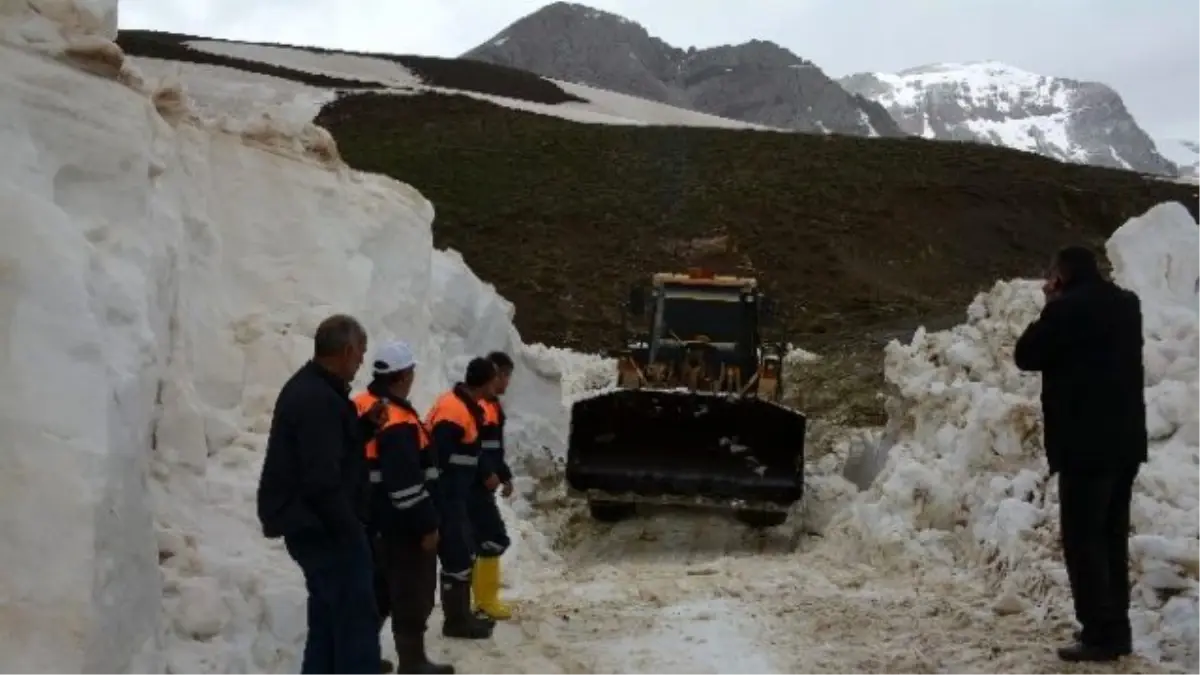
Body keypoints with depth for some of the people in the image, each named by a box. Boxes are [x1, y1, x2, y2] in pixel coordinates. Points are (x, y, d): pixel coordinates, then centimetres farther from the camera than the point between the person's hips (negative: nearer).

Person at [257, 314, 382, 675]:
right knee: (356, 618, -6)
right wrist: (351, 531, -18)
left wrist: (365, 426, 8)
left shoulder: (307, 388, 13)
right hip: (324, 528, -11)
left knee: (330, 617, 16)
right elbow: (323, 481, -25)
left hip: (310, 525, 11)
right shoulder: (320, 400, -21)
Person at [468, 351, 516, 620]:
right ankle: (486, 600, -3)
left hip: (481, 485, 10)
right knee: (494, 539, -9)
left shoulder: (492, 404, 18)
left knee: (477, 541, 13)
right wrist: (487, 474, -24)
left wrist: (505, 475, 17)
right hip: (472, 485, -10)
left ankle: (483, 598, 19)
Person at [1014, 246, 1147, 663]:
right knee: (1112, 536, 15)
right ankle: (1115, 627, 19)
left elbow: (1026, 356, -4)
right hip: (1126, 439, 8)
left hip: (1087, 442, -8)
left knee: (1083, 539, -3)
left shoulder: (1069, 308, -13)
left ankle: (1100, 634, -4)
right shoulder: (1125, 304, 12)